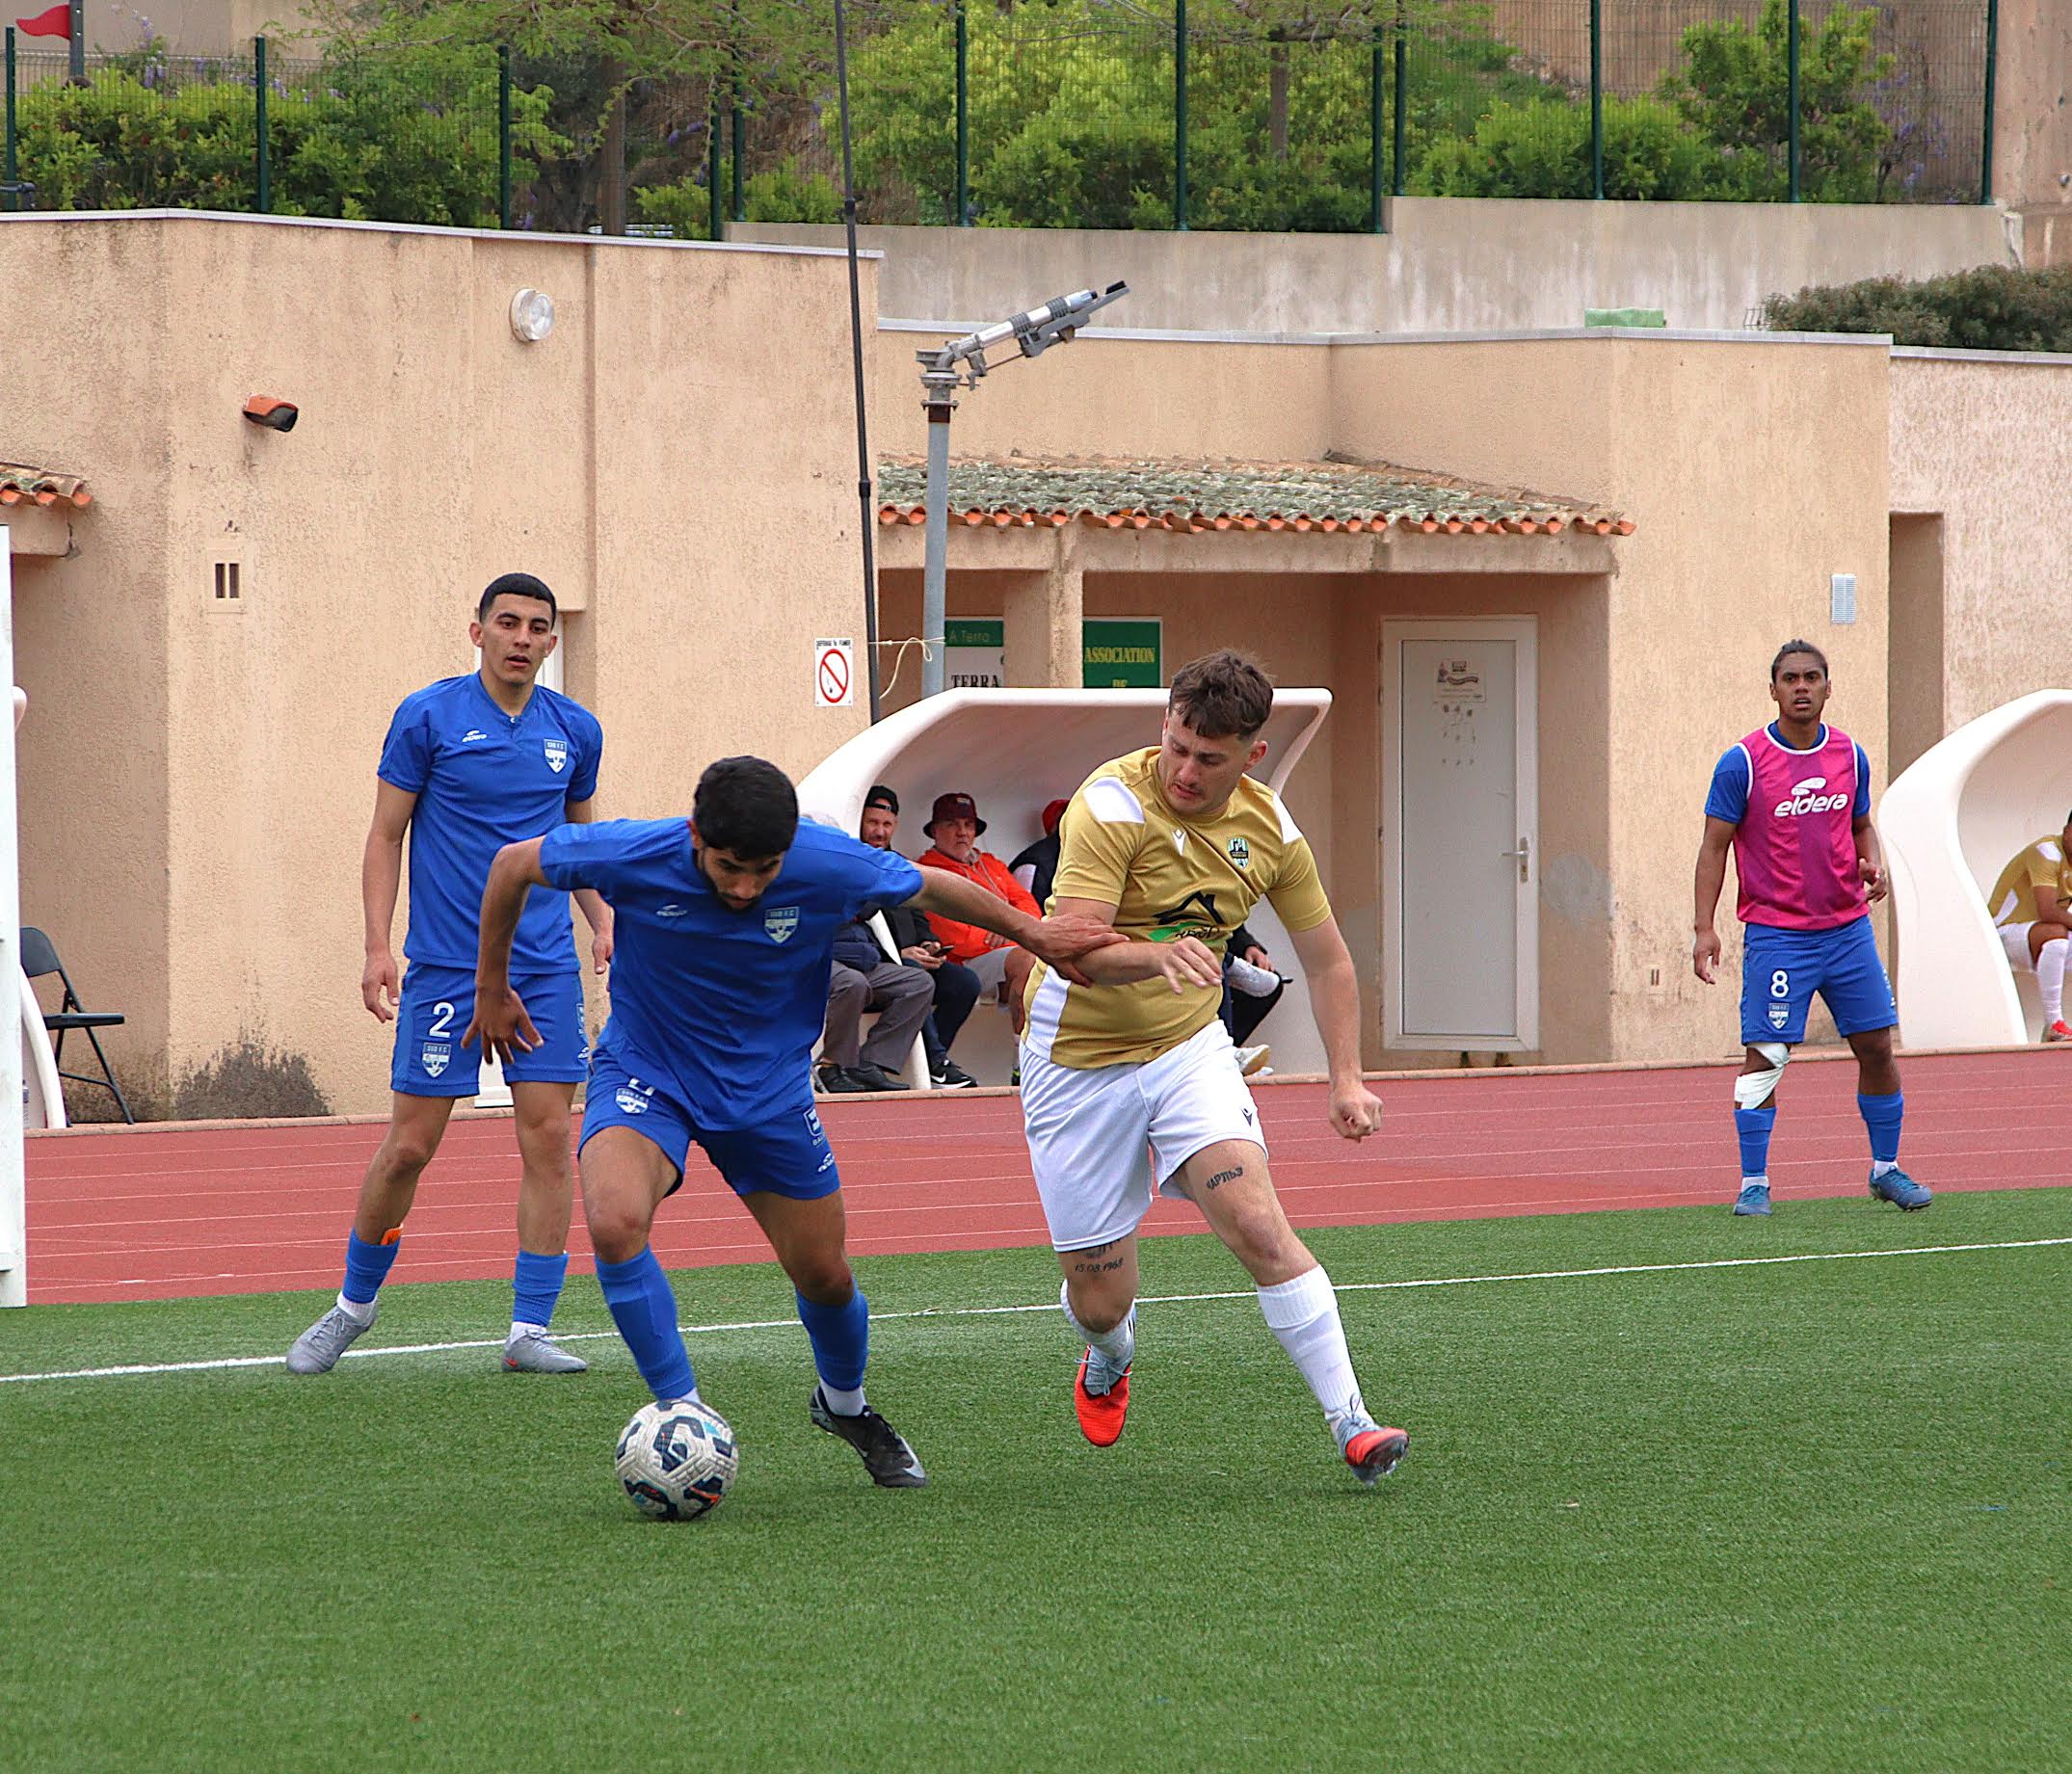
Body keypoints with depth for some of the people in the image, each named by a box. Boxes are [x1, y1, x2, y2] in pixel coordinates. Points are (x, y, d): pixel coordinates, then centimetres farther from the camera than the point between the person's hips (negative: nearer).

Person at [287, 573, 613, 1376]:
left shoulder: (575, 730, 8)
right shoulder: (427, 717, -4)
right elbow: (386, 836, -1)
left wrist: (602, 922, 6)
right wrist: (378, 945, -10)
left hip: (547, 969, 3)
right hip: (445, 969, -3)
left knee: (548, 1136, -5)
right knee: (409, 1145, -2)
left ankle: (529, 1331, 0)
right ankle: (354, 1303, 18)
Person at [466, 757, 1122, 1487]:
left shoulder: (831, 867, -25)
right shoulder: (633, 856, -28)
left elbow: (929, 887, -3)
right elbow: (512, 864, -9)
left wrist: (1032, 933, 7)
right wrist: (492, 987, 1)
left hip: (768, 1088, 2)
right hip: (645, 1071, -2)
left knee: (825, 1277, 10)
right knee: (616, 1222, -31)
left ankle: (844, 1402, 45)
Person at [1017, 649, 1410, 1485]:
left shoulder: (1269, 828, -4)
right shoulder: (1114, 804, -21)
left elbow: (1326, 959, 9)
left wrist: (1346, 1079, 0)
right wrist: (1157, 954, -51)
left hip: (1189, 1047, 3)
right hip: (1080, 1061, -3)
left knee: (1257, 1223, -22)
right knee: (1098, 1301, 3)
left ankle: (1351, 1423, -21)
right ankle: (1109, 1362, 41)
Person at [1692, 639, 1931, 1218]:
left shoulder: (1850, 756, 5)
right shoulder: (1743, 762, -7)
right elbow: (1714, 845, -4)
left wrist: (1874, 866, -2)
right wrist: (1704, 926, -10)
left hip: (1848, 929, 4)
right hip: (1776, 935, -4)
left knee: (1877, 1046, 6)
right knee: (1764, 1056, -9)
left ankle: (1886, 1169, 21)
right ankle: (1754, 1184, -2)